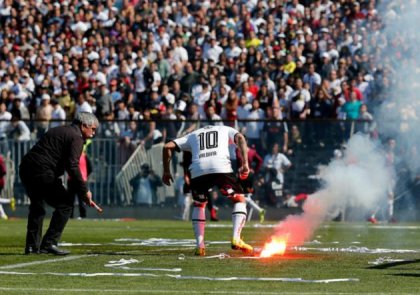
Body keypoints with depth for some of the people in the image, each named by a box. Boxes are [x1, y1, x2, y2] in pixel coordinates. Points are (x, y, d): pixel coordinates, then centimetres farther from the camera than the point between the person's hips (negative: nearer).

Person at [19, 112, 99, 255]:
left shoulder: (57, 131, 27)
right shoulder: (76, 137, -2)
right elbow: (72, 166, -14)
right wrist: (84, 191, -8)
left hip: (25, 168, 9)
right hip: (42, 172, -9)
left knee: (37, 205, 25)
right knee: (65, 203, -2)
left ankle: (32, 245, 25)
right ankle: (49, 243, -7)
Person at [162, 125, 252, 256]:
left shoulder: (193, 135, 35)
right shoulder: (225, 130, 32)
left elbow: (167, 147, 25)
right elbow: (240, 138, 10)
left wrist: (166, 171, 31)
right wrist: (245, 164, 4)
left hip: (198, 170, 2)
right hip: (221, 168, -2)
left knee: (198, 204, 25)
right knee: (239, 199, 16)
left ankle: (200, 246, 13)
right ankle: (236, 240, -2)